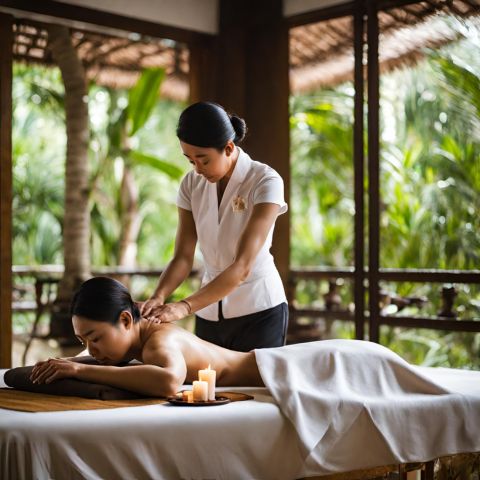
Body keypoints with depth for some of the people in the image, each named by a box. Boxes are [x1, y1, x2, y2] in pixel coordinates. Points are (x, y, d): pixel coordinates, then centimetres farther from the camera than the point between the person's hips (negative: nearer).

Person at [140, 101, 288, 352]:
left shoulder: (265, 182, -17)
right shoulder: (192, 184, -1)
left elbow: (242, 266, -25)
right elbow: (183, 258, -5)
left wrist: (185, 306, -34)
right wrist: (158, 297, -25)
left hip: (258, 311, -4)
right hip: (210, 311, 4)